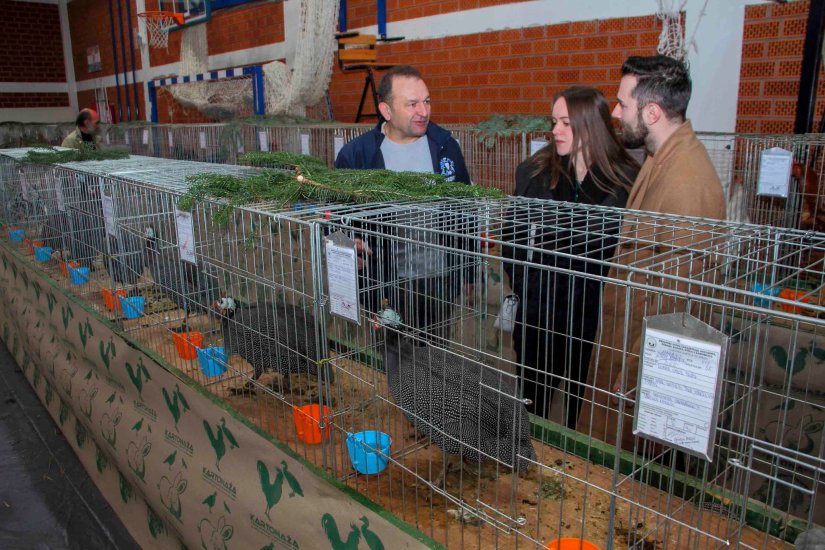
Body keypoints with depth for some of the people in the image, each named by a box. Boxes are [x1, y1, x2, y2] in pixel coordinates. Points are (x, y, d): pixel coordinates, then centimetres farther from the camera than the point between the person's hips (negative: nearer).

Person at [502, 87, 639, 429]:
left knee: (584, 402, 10)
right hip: (537, 311, 2)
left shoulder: (627, 180, -5)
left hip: (594, 312, -2)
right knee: (532, 399, 14)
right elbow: (512, 237, 7)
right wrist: (525, 288, -1)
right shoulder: (533, 172, 2)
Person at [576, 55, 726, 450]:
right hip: (626, 334, 9)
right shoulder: (663, 158, 7)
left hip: (645, 346, -9)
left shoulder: (685, 180, -25)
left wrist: (632, 370, -19)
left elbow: (676, 292, -25)